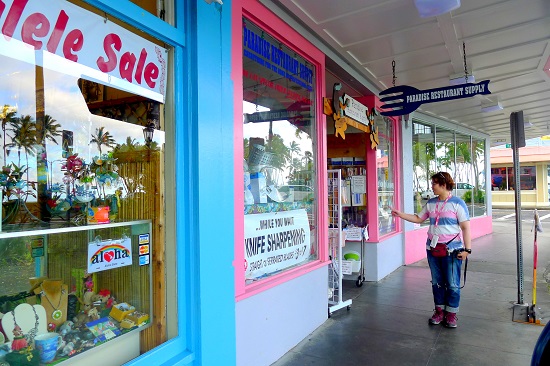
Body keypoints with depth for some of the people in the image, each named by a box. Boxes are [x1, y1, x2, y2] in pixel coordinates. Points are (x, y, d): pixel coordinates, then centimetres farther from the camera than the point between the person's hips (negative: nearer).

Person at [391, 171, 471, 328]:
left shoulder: (457, 203, -7)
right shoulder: (431, 203, 9)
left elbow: (466, 227, -8)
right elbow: (418, 218, 19)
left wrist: (467, 249, -12)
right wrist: (400, 214, 11)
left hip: (452, 250, -5)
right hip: (433, 249, 5)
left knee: (452, 284, 2)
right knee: (437, 282, 12)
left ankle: (451, 314, 17)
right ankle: (439, 311, 25)